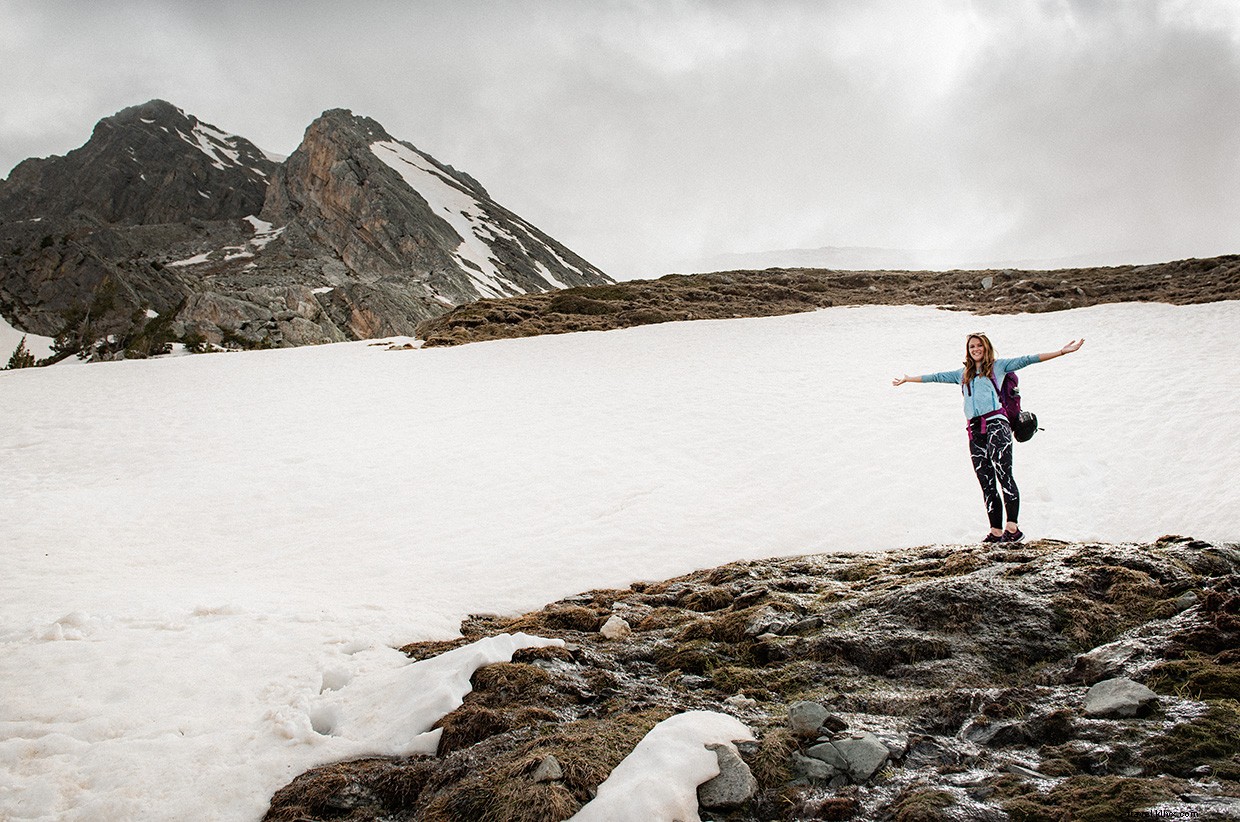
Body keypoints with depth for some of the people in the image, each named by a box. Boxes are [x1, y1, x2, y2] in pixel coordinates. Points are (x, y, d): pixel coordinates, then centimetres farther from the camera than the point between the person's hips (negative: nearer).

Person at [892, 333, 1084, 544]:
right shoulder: (963, 374, 25)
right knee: (986, 482, 1)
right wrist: (907, 379, 38)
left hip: (996, 423, -5)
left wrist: (1062, 352, 2)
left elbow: (1026, 360, 7)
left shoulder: (998, 366, 13)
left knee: (1003, 473, -18)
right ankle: (995, 531, 1)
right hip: (975, 430, 5)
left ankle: (1012, 527, -23)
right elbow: (937, 377, 33)